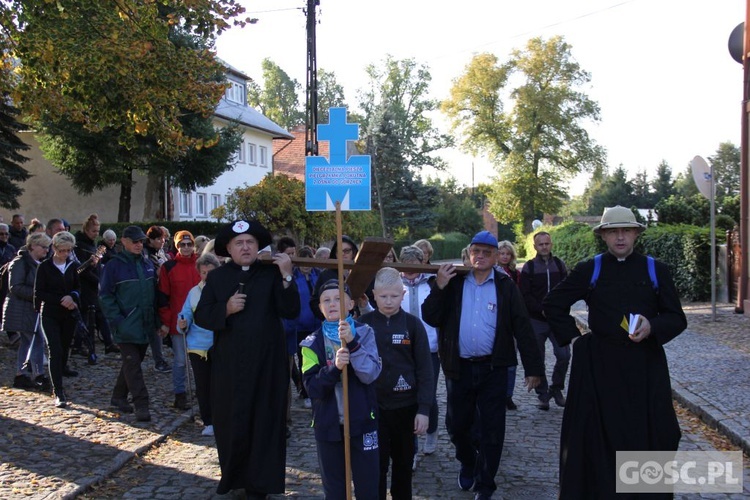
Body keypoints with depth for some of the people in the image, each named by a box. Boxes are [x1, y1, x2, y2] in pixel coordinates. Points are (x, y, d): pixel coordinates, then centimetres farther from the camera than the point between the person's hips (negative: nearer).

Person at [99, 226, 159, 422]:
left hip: (145, 325, 6)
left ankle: (119, 396, 30)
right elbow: (105, 295, -7)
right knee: (132, 364, -6)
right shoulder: (114, 266, -6)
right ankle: (141, 404, -4)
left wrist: (156, 320, 10)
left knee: (133, 363, 14)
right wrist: (116, 320, -15)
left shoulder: (148, 264, 10)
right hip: (126, 327, -6)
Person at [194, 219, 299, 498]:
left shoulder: (271, 274, -1)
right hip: (228, 363, 2)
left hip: (266, 362, -1)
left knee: (264, 420, 5)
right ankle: (232, 475, 30)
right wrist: (226, 308, -15)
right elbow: (201, 317, 1)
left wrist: (287, 277, -23)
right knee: (230, 420, 10)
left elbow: (291, 312, -12)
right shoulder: (216, 278, 5)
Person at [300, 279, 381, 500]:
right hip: (328, 424, 1)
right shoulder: (313, 343, 0)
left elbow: (370, 374, -14)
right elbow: (312, 388, -9)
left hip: (362, 421, -1)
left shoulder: (364, 333, -2)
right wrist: (334, 368, -25)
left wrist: (352, 343, -25)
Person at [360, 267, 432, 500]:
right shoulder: (364, 323, -3)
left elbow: (424, 370, -3)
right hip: (373, 405, 0)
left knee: (404, 462, 14)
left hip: (406, 405, 0)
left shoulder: (412, 324, -4)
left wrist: (424, 409, -7)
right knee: (376, 464, 4)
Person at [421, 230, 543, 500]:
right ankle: (468, 463, 43)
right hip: (459, 368, 2)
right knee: (456, 424, 14)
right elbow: (430, 318, -5)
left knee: (491, 429, 4)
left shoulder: (505, 286, -2)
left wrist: (533, 367, -7)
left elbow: (522, 327, -4)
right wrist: (439, 287, -18)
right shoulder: (453, 282, 2)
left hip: (493, 369, -1)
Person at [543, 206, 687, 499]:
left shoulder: (656, 271, 4)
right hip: (599, 365, 0)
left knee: (649, 437, 3)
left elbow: (677, 319, 4)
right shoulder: (588, 270, 3)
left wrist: (652, 327, -16)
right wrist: (573, 336, 1)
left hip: (646, 365, 0)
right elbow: (552, 304, 10)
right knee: (598, 438, 4)